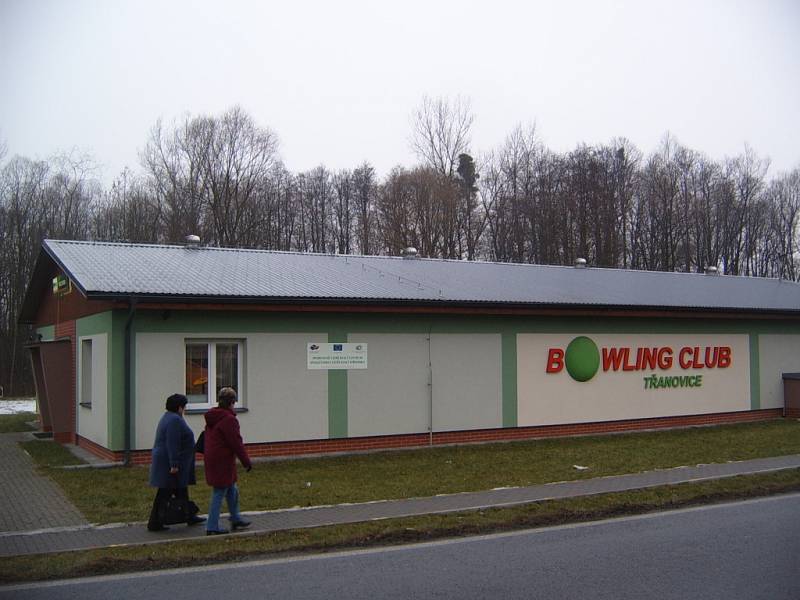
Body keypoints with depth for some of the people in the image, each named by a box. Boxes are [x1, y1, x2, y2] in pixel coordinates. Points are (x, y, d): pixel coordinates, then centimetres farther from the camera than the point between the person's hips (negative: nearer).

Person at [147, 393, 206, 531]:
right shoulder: (174, 420, -19)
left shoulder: (168, 417, 14)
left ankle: (189, 516, 27)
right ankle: (154, 523, 1)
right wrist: (174, 464, -26)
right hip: (170, 463, -11)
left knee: (181, 489, 17)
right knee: (165, 492, -4)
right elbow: (172, 444, -26)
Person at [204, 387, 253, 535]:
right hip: (223, 462, -10)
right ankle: (212, 527, 2)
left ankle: (236, 519, 30)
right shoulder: (229, 419, -18)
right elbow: (236, 442, -17)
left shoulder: (211, 418, 12)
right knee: (219, 493, -3)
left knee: (232, 490, 20)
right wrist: (246, 461, -8)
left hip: (212, 460, 10)